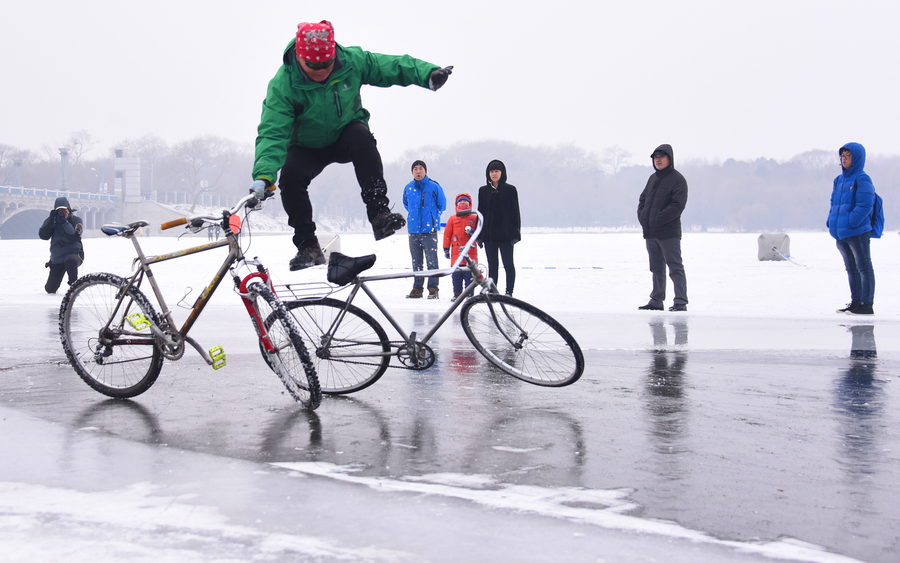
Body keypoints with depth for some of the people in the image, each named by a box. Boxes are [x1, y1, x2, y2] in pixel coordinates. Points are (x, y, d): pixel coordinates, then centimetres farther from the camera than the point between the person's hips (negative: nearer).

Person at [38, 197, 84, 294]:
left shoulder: (77, 220, -2)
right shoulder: (53, 221, 5)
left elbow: (74, 237, -17)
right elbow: (43, 236, -8)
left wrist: (64, 222, -22)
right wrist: (50, 219, -15)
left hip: (74, 254, -3)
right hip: (57, 259, 4)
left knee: (70, 260, -43)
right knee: (50, 289, 3)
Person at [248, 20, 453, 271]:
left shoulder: (352, 60, -20)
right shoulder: (282, 85, -26)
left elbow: (393, 66, -11)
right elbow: (272, 133, -33)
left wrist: (429, 75, -28)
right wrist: (264, 175, -48)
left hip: (347, 133, 0)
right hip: (308, 147, 0)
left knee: (362, 138, -35)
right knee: (290, 177, -28)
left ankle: (380, 213, -32)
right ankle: (308, 246, -12)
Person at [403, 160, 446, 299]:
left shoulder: (434, 187, -3)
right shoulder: (408, 188, 8)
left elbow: (442, 205, 8)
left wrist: (432, 217, 10)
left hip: (429, 230, -4)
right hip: (413, 229, 4)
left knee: (432, 261, -6)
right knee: (416, 261, 8)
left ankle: (433, 288, -1)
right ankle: (417, 288, 14)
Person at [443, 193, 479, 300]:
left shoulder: (474, 218, 7)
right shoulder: (452, 219, 9)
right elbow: (447, 234, 11)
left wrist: (473, 233, -11)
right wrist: (446, 249, 7)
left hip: (470, 251, -1)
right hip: (456, 252, 1)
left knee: (469, 274, -1)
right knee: (456, 275, 2)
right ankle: (456, 294, 10)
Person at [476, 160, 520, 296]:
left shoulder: (510, 190, 1)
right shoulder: (483, 190, 9)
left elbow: (515, 212, 1)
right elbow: (480, 212, 11)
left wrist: (515, 233, -7)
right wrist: (479, 235, 5)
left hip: (505, 234, -3)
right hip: (489, 233, 3)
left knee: (508, 264, -1)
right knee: (492, 265, 6)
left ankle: (509, 292, 4)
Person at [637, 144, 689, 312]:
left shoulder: (677, 179, -7)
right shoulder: (653, 178, 16)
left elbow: (678, 205, -17)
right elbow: (643, 199, 21)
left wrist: (659, 219, -19)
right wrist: (642, 216, 2)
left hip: (669, 233, -8)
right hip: (650, 233, 8)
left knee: (675, 267, -7)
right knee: (656, 268, 14)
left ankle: (681, 302, -7)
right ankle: (656, 301, 20)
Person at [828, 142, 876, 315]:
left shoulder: (862, 179, -9)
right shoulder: (839, 180, 14)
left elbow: (864, 206, -17)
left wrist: (850, 222, -22)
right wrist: (831, 221, 7)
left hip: (858, 232, -8)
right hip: (841, 235, 8)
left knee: (864, 268, -3)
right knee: (851, 269, 14)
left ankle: (867, 304, -1)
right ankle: (855, 302, 22)